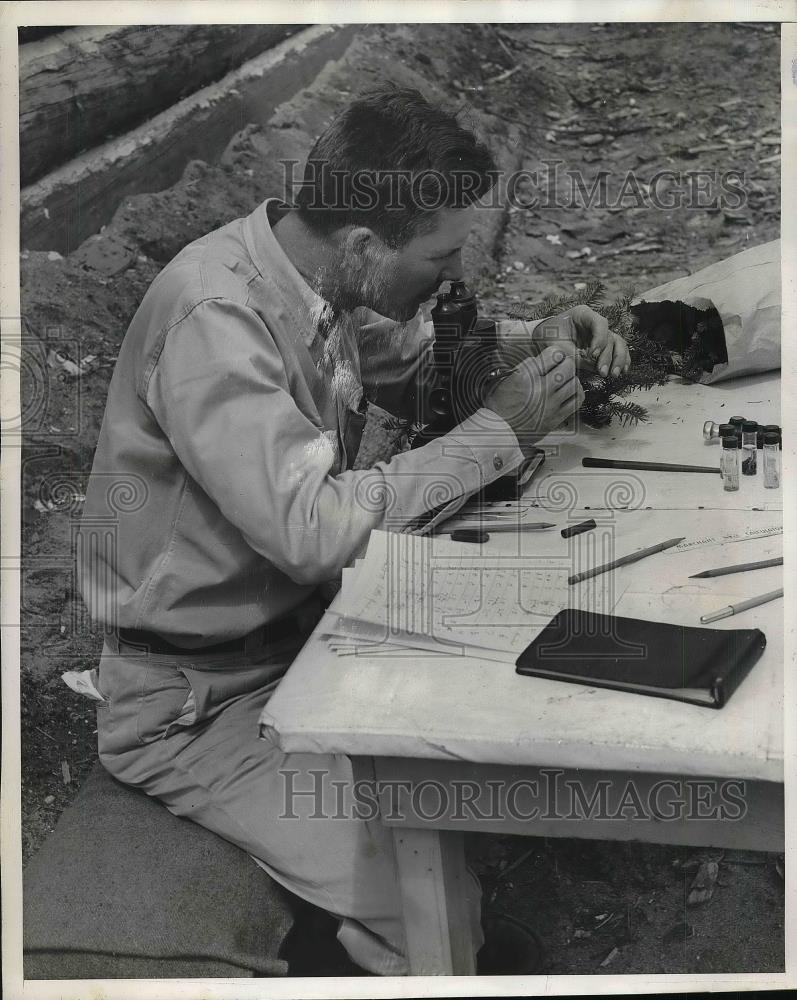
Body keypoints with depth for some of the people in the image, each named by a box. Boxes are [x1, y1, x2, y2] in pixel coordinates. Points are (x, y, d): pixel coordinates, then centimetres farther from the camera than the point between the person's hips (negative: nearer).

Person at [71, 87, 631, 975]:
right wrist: (500, 431, -26)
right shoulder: (214, 319, -29)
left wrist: (529, 350, -6)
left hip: (297, 620, 8)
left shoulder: (328, 278, -4)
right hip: (198, 701, -8)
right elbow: (315, 529, -37)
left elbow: (414, 371, 13)